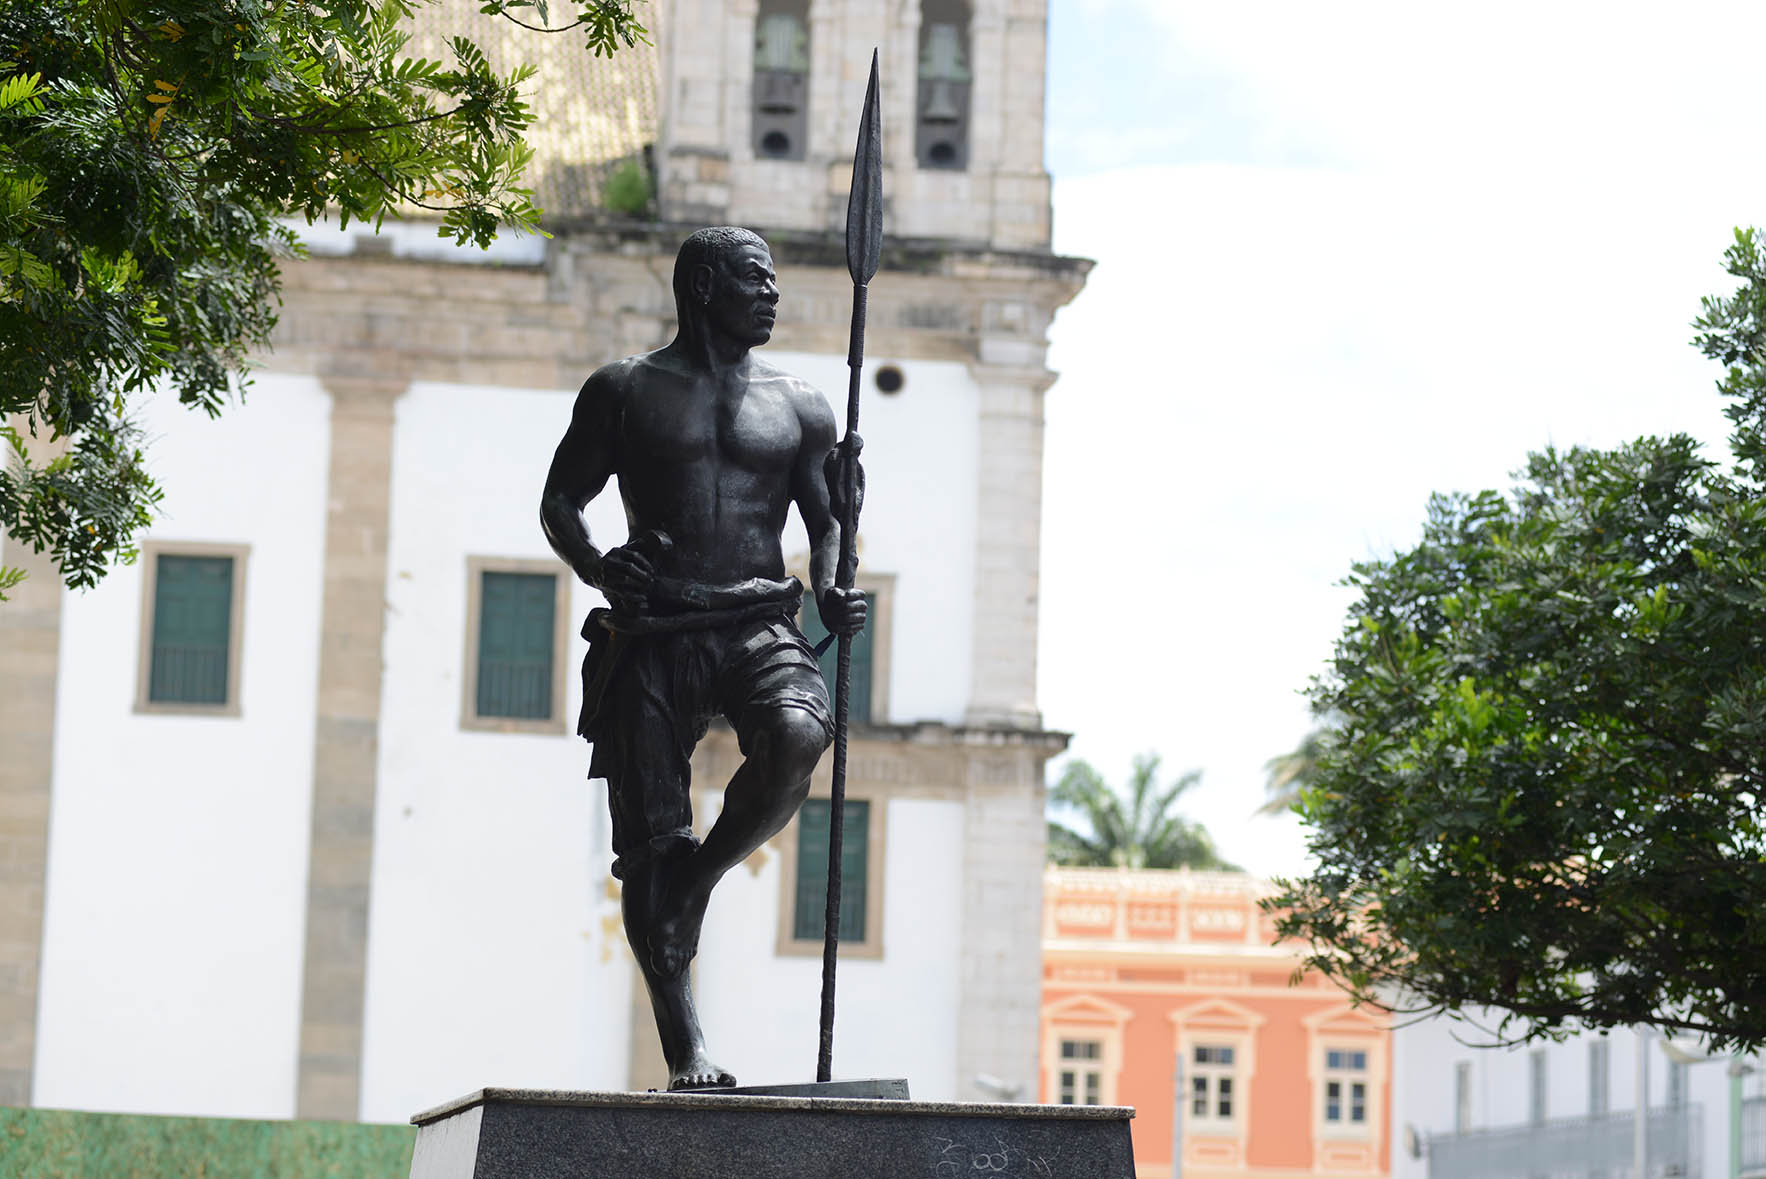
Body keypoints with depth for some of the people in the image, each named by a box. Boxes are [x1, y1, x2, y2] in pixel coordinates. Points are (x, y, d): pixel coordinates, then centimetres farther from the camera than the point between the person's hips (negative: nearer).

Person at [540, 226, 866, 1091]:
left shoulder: (799, 408, 16)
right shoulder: (625, 391, 9)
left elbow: (826, 522, 19)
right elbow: (559, 502, 11)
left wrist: (830, 593, -2)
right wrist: (598, 569, -9)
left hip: (759, 624, 1)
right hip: (653, 635, -1)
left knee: (797, 736, -32)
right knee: (651, 845, -6)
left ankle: (702, 875, -4)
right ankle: (685, 1053, -1)